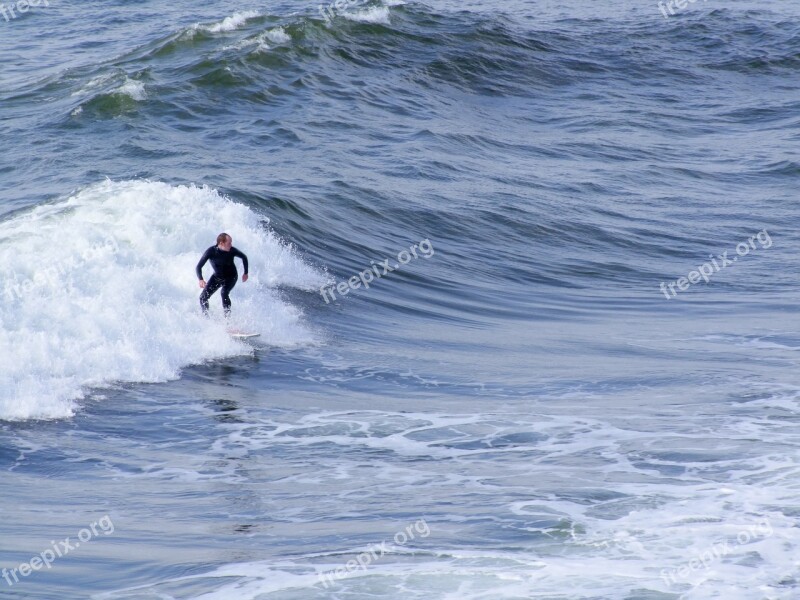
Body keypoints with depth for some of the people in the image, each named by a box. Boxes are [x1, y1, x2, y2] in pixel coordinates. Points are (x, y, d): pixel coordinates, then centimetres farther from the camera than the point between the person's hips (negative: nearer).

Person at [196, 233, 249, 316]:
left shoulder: (232, 251, -24)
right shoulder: (211, 251, -26)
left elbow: (244, 257, -2)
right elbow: (199, 266, -23)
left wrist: (246, 273, 0)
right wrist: (201, 280, -40)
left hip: (231, 277, -2)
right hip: (217, 277, 2)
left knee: (224, 293, -30)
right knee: (203, 297, -4)